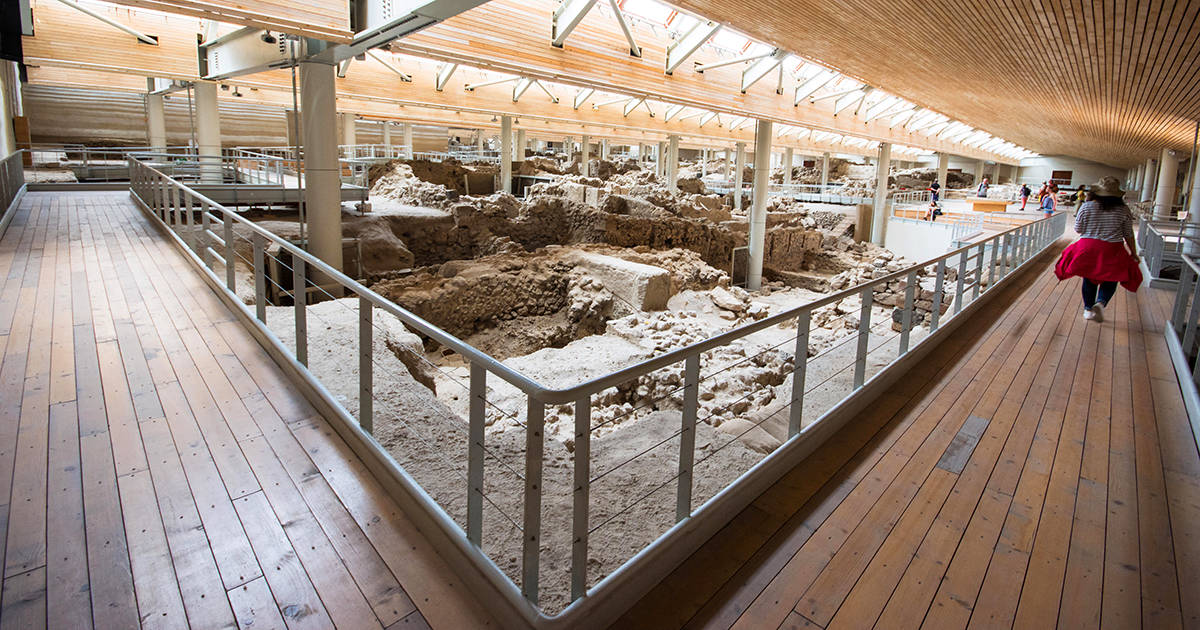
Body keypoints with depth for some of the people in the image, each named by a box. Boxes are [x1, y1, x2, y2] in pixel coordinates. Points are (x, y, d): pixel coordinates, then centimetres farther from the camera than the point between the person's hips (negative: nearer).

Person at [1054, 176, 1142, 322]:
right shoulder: (1123, 210, -3)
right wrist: (1133, 253, 14)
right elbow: (1129, 235, 2)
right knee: (1111, 280, 14)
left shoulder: (1087, 206, -7)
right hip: (1112, 251, 0)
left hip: (1088, 248, 0)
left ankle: (1088, 309, 20)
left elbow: (1078, 229, 1)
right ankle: (1100, 302, -11)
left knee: (1089, 278, 15)